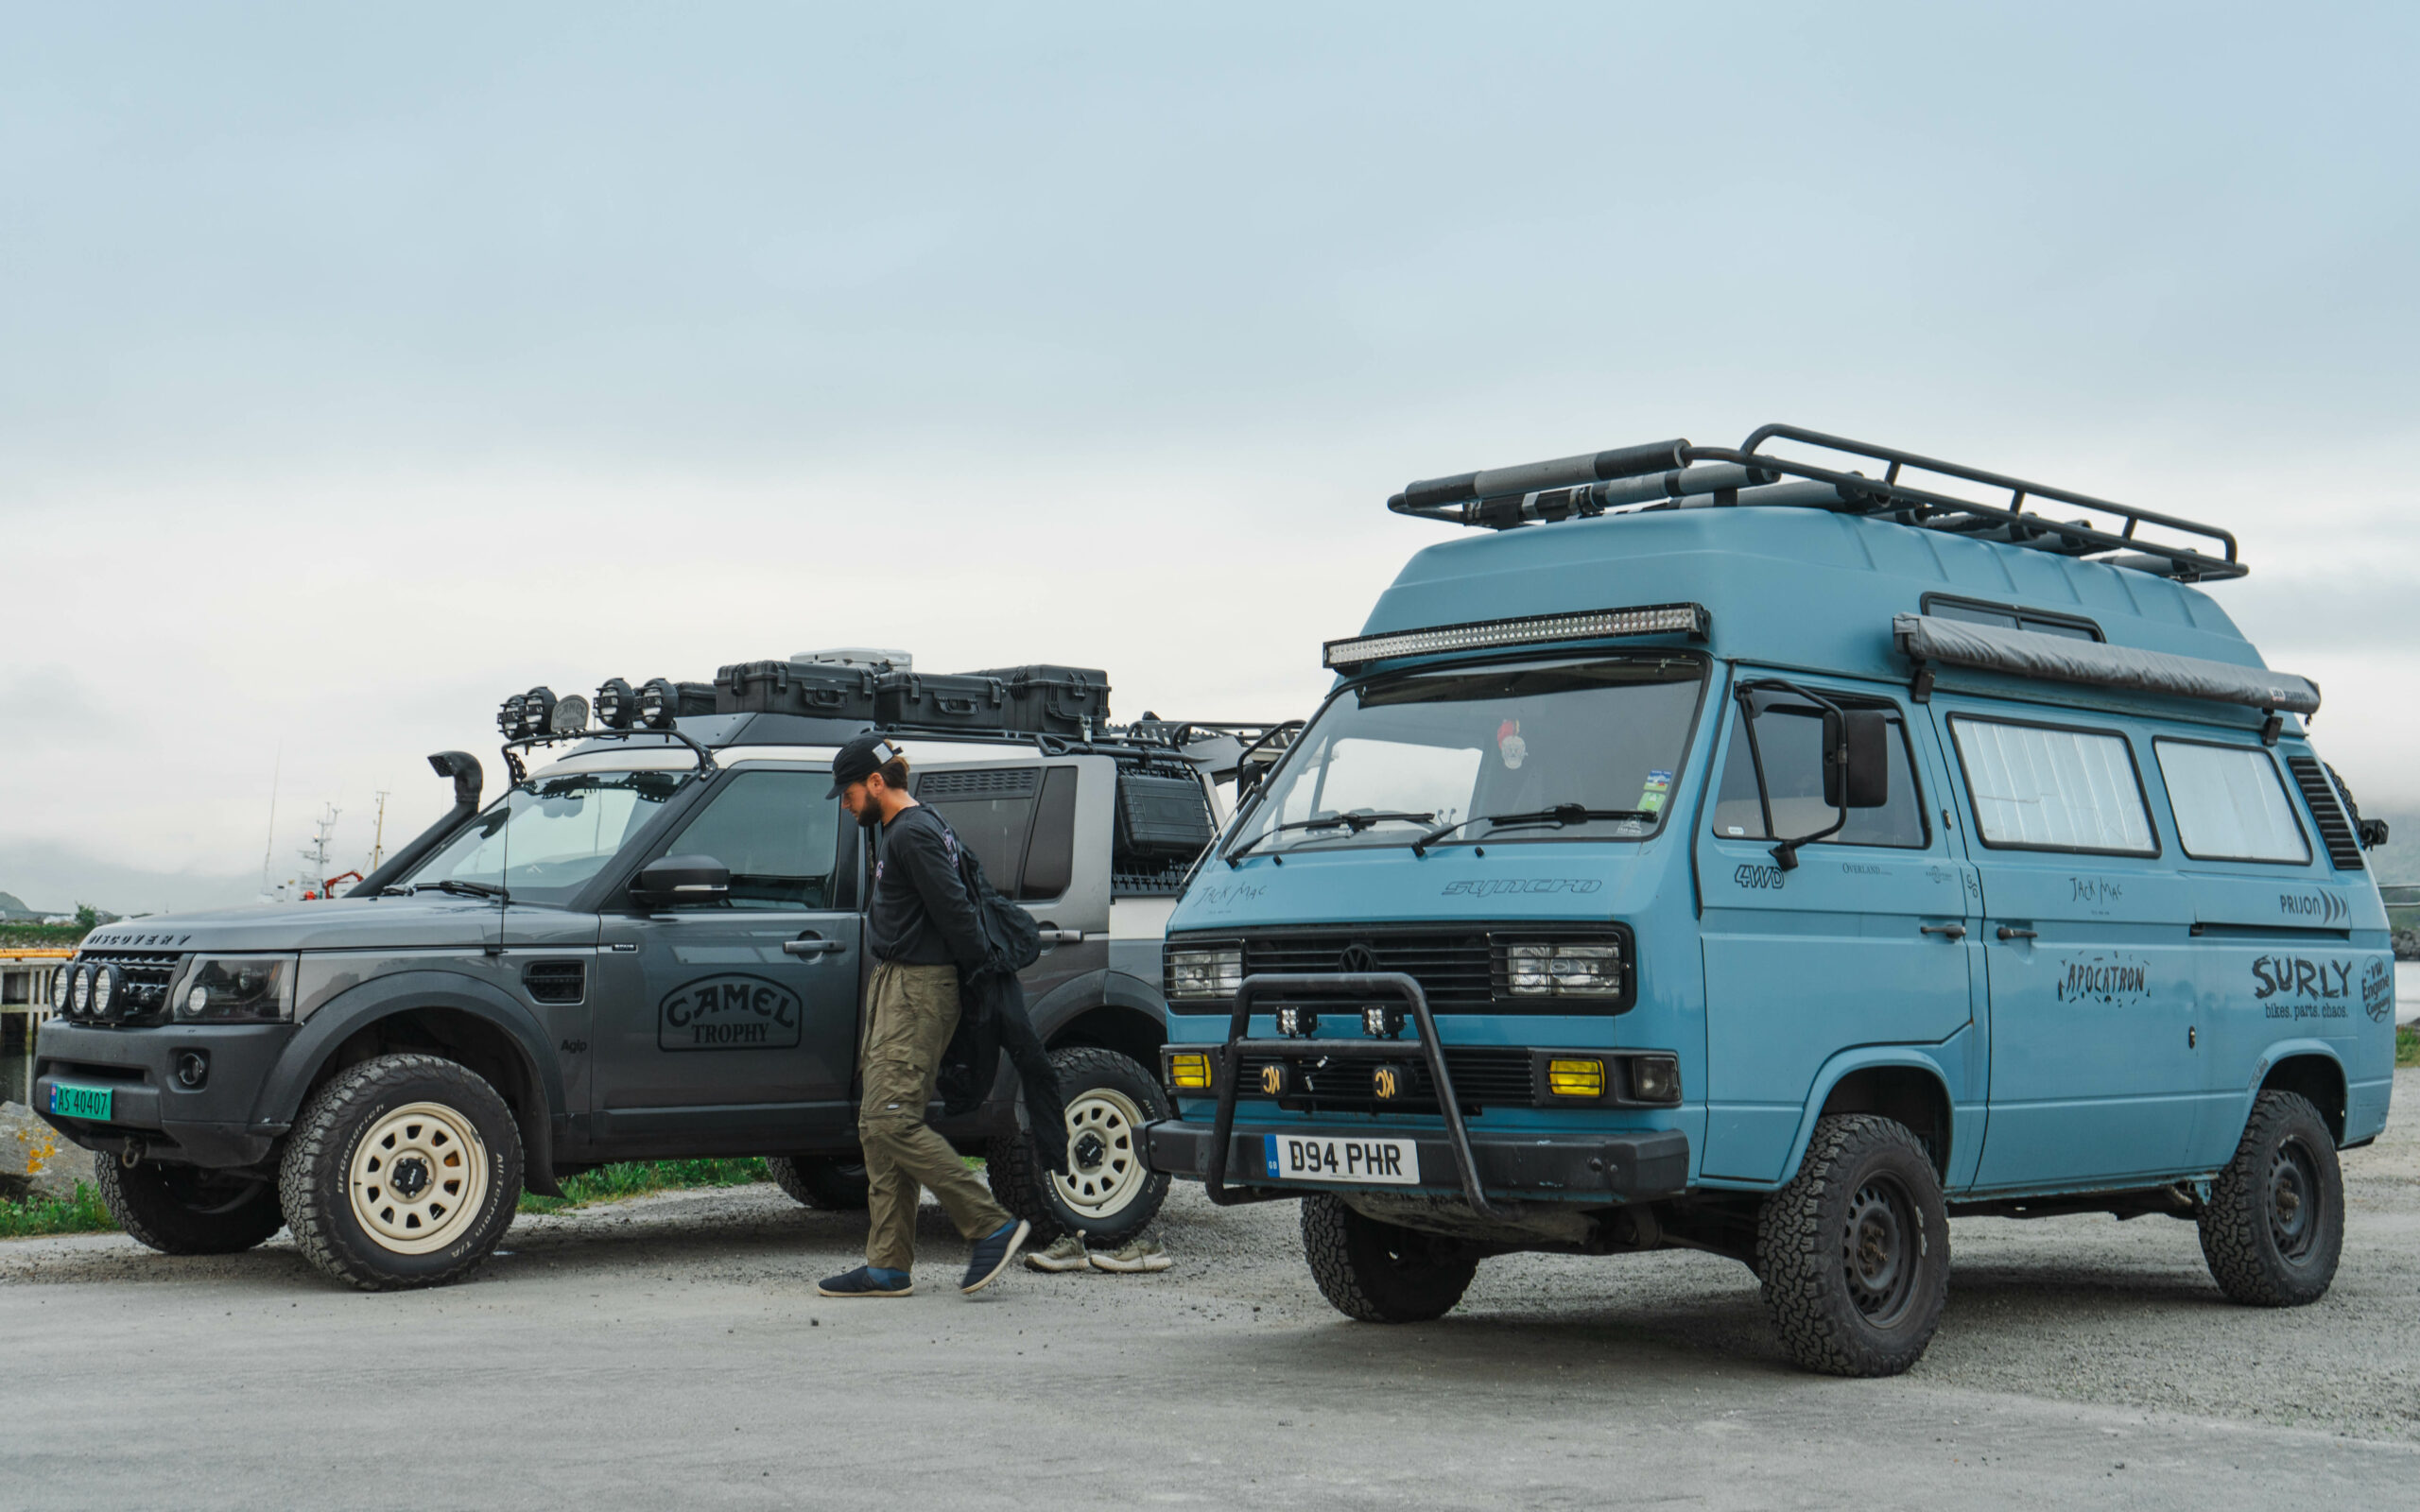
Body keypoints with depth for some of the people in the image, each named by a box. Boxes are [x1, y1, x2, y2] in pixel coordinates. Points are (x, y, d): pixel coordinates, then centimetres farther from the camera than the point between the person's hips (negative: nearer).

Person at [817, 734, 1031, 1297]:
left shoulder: (913, 834, -14)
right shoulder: (902, 831, 19)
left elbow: (954, 908, -18)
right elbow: (959, 905, 23)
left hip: (917, 990, -11)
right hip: (893, 984, 11)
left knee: (893, 1121, -15)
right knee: (878, 1127, 7)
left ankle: (993, 1226, -10)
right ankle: (888, 1266, 8)